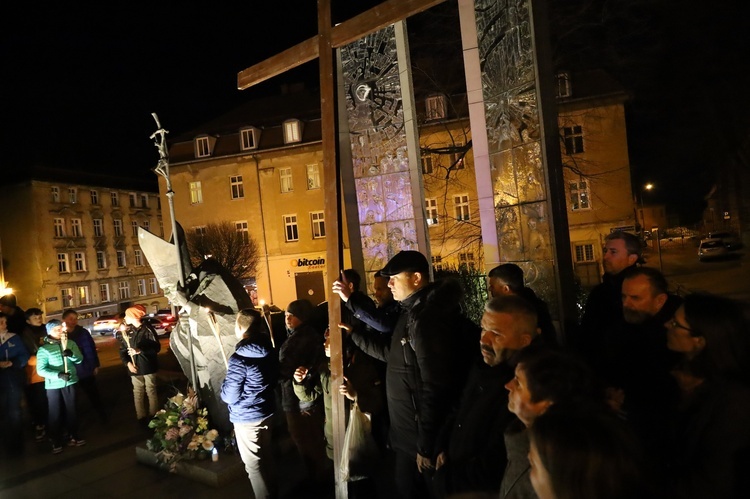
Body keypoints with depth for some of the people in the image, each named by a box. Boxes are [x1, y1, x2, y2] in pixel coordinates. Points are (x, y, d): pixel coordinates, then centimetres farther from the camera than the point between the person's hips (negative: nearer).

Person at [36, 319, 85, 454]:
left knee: (71, 410, 13)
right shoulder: (43, 349, -8)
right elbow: (41, 370, -14)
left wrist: (71, 354, -24)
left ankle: (73, 436, 28)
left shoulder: (71, 343, 1)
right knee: (55, 413, 6)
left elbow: (79, 359, -3)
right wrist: (58, 375, -26)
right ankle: (56, 441, 20)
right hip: (53, 385, -2)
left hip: (70, 382, 2)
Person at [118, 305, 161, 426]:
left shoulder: (147, 329, -7)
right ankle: (141, 418, 18)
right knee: (138, 394, 7)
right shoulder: (126, 332, 8)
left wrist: (140, 351, -18)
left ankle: (153, 417, 18)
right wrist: (128, 363, -9)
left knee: (151, 392, 6)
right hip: (135, 368, 4)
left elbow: (156, 347, -10)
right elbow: (122, 350, 6)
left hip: (148, 367, -4)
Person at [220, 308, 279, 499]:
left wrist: (224, 384, 0)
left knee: (254, 464, 9)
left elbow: (229, 396, -19)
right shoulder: (269, 351, -3)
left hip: (247, 418, -8)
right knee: (266, 456, 26)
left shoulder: (239, 359, -26)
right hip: (267, 411, 8)